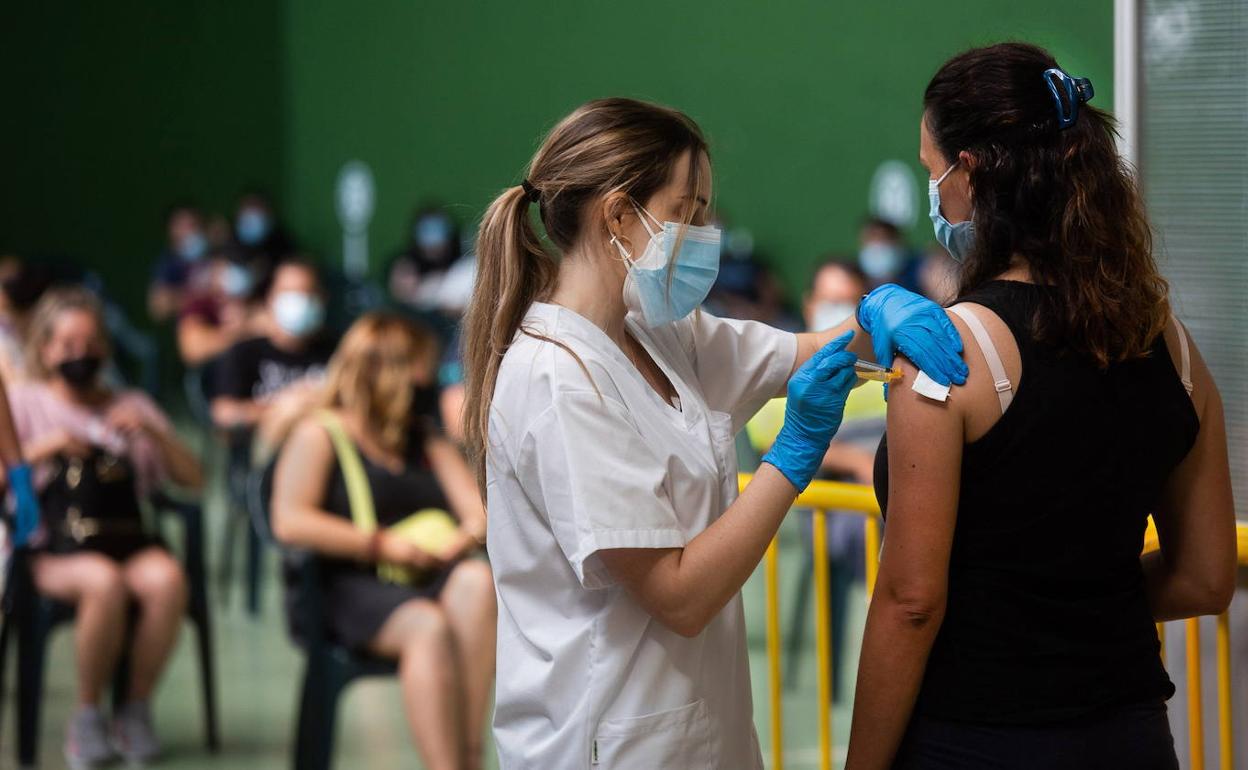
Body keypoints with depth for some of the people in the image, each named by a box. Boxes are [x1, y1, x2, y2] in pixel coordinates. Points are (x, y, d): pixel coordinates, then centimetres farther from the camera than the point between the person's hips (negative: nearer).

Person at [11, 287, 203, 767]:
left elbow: (193, 479, 14)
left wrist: (152, 433, 0)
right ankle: (87, 715, -16)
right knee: (104, 581, -37)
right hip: (56, 550, -2)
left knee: (167, 578, -33)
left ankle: (136, 708, -13)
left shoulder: (132, 406, 22)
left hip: (128, 542, 2)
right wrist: (41, 449, -10)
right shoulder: (24, 403, 15)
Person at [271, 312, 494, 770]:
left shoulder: (426, 439, 24)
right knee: (428, 627, -37)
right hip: (351, 587, -4)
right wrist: (383, 546, -13)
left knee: (477, 581, -32)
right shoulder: (319, 435, 6)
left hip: (432, 583, 5)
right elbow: (289, 522, -9)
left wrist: (466, 537, -8)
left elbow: (479, 511, 18)